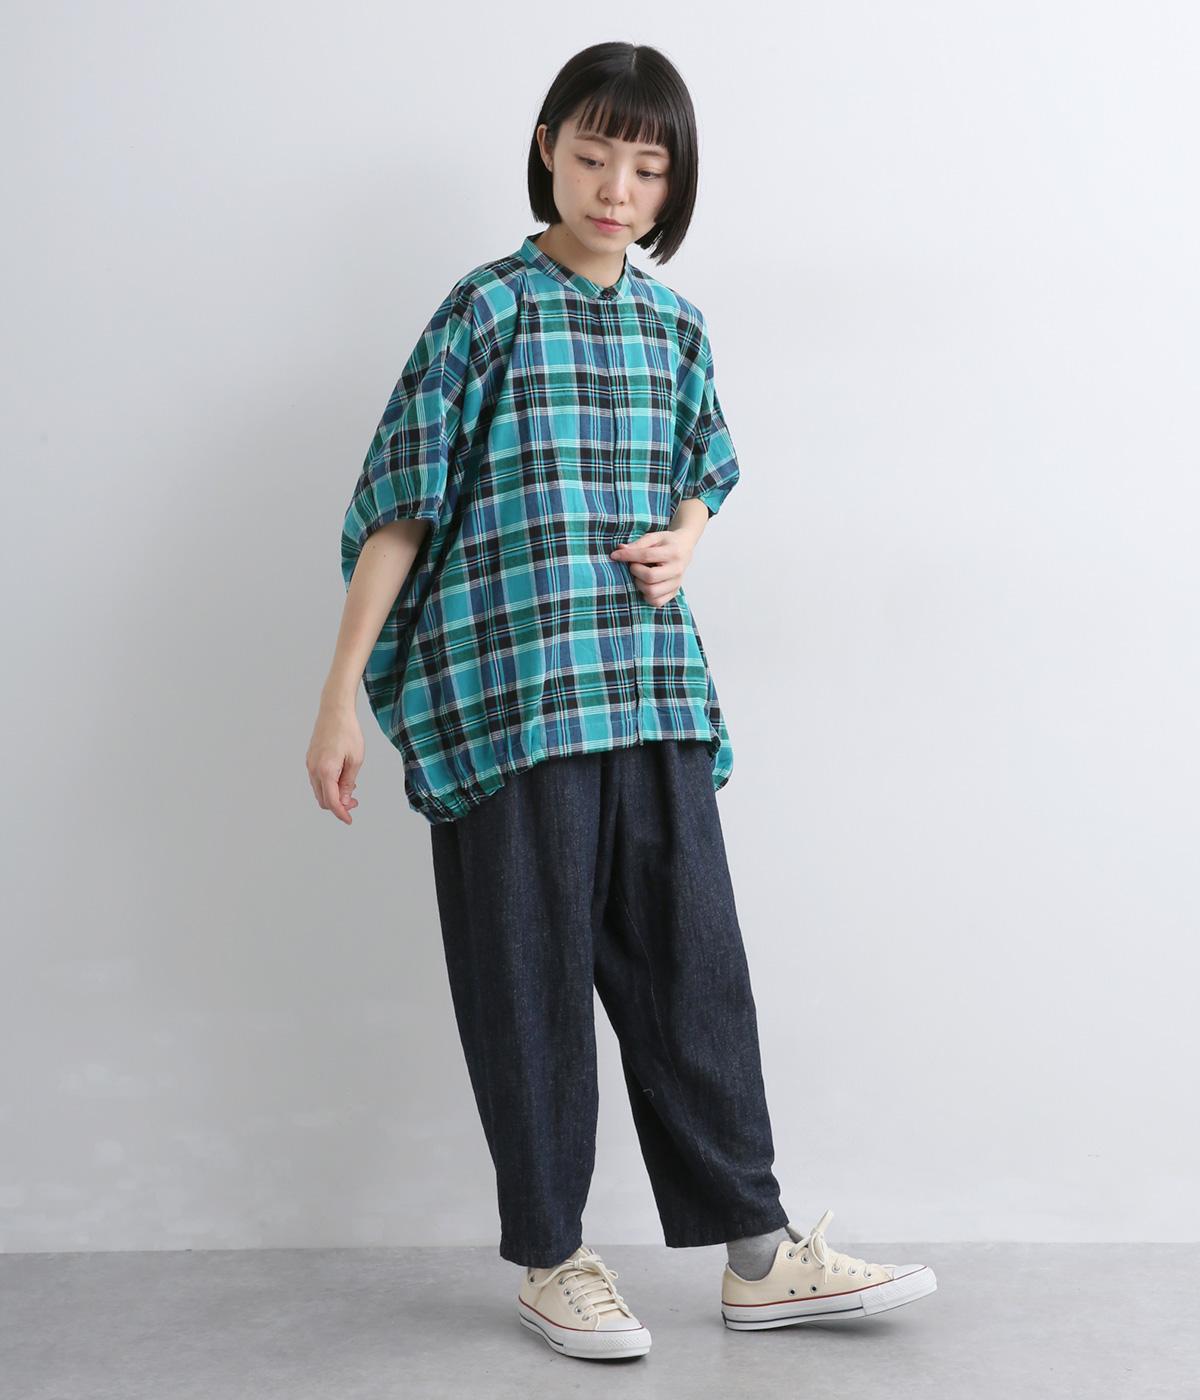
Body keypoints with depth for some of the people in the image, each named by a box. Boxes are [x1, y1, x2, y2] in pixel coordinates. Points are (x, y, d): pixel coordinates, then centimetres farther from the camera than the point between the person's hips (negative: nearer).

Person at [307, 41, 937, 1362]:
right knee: (531, 978, 4)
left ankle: (758, 1253, 18)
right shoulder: (488, 307, -3)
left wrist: (680, 543, 2)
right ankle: (551, 1261, 19)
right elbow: (399, 503, -5)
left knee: (691, 964, 8)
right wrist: (341, 698, -8)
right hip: (508, 697, -5)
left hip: (656, 695, 5)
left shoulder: (676, 324, 12)